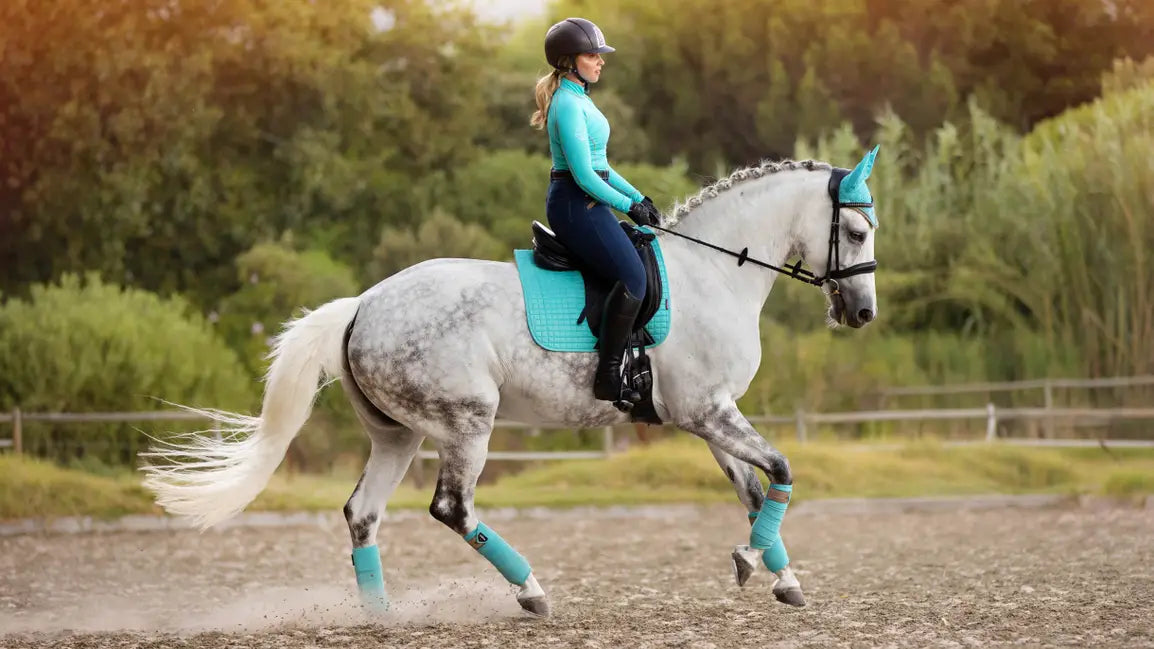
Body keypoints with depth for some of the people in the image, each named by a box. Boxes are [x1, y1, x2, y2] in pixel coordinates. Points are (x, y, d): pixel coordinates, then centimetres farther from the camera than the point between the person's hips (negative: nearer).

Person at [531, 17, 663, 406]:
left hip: (585, 203, 11)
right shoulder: (569, 104, -16)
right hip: (576, 204, -11)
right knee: (633, 278, -17)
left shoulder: (579, 99, 17)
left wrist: (639, 198, 14)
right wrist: (628, 206, -12)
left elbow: (599, 165, 21)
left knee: (634, 267, 10)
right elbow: (584, 175, -20)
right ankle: (608, 378, -15)